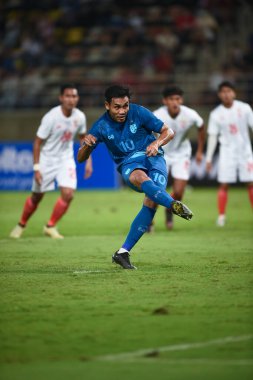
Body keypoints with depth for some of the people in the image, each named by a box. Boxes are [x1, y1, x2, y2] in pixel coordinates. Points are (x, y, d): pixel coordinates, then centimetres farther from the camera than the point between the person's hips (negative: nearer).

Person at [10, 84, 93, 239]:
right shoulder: (51, 117, -22)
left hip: (66, 159, 3)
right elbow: (38, 142, -15)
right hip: (46, 160, -3)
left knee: (68, 194, -14)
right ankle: (21, 225, 32)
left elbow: (83, 137, 11)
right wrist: (36, 168, -17)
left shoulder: (80, 117, -9)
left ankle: (50, 226, 5)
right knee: (37, 196, 7)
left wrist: (88, 160, 6)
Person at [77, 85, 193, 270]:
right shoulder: (101, 126, -4)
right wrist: (87, 145, -23)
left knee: (151, 201, -26)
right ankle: (174, 205, -63)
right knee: (140, 178, -39)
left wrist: (157, 143, -21)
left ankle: (123, 252, -21)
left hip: (153, 157, 0)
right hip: (129, 165, 0)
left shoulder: (139, 112, -7)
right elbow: (81, 158, 1)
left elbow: (168, 132, 1)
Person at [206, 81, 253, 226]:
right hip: (227, 151, 0)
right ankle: (221, 215, 3)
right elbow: (213, 136, 2)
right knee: (224, 184, -5)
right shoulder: (216, 114, -2)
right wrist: (209, 158, 0)